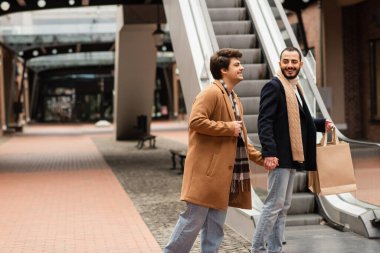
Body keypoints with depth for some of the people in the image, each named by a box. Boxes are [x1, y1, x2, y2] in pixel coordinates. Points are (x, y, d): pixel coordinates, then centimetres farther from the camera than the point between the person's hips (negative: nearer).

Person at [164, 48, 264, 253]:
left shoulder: (233, 99, 19)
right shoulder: (211, 93, -10)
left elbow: (238, 140, 25)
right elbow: (196, 121, -24)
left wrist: (261, 158, 17)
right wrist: (228, 127, -17)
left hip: (224, 172, 9)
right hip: (207, 170, -9)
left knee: (216, 225, 10)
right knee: (194, 218, -5)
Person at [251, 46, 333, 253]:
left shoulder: (295, 88, 17)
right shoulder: (273, 86, -11)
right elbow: (264, 122, -19)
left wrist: (323, 124, 10)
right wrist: (269, 152, -27)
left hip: (293, 156, 9)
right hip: (279, 157, -9)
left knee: (284, 206, 12)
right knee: (274, 204, -8)